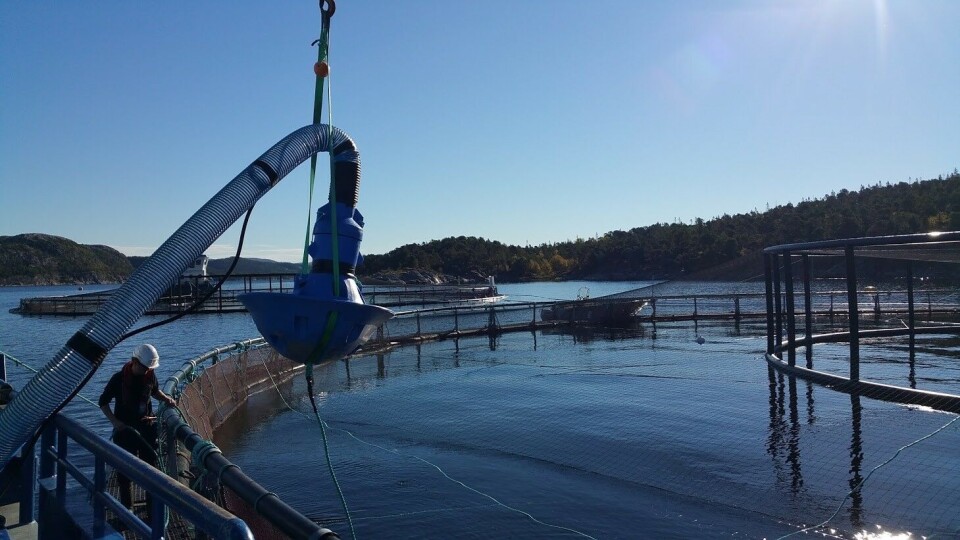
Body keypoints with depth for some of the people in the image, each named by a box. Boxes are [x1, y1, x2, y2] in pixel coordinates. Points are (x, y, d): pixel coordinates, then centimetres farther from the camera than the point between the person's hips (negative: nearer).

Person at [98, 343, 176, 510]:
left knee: (150, 460, 8)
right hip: (125, 427, -4)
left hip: (146, 425, 4)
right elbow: (103, 402, -6)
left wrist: (166, 399, -3)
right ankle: (126, 504, 13)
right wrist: (115, 422, -14)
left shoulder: (150, 375, -4)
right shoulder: (119, 378, -15)